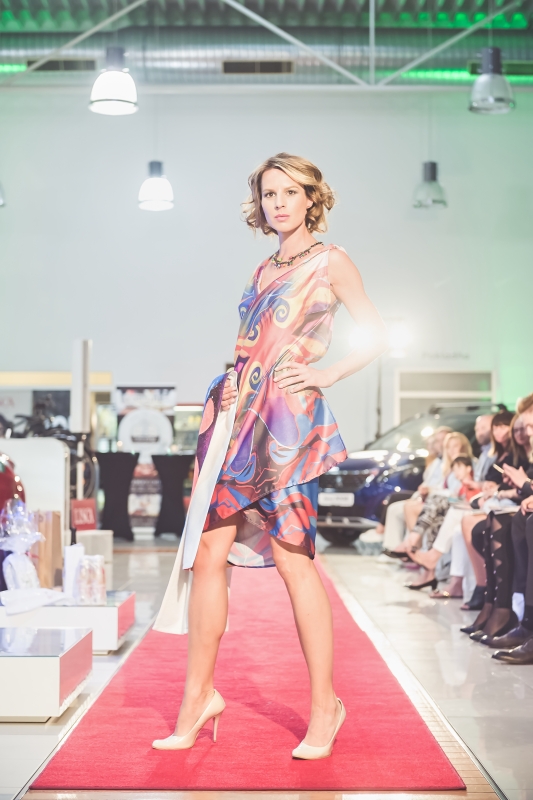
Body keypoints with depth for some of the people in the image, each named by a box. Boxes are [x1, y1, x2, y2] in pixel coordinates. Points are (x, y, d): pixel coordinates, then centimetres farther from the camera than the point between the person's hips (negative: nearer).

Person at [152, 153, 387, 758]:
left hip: (288, 418, -6)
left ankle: (324, 704, 4)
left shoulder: (329, 261, 4)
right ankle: (198, 696, 9)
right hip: (238, 413, 6)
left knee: (291, 556, -7)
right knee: (208, 551, 0)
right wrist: (228, 386, 12)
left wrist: (326, 375, -6)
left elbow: (377, 338, 1)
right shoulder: (263, 270, 21)